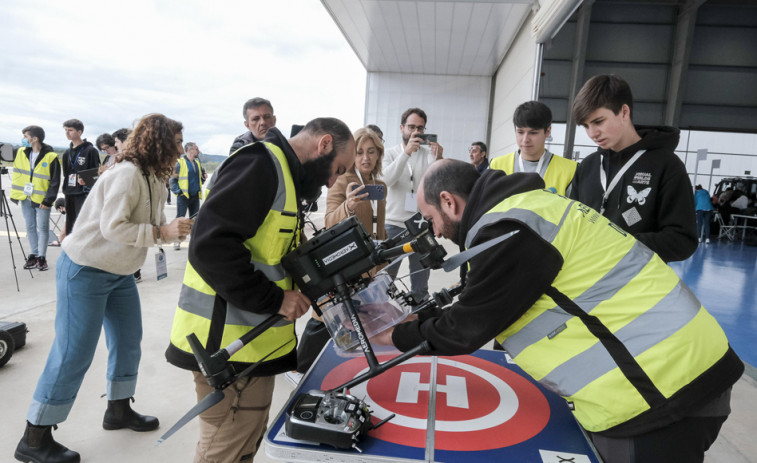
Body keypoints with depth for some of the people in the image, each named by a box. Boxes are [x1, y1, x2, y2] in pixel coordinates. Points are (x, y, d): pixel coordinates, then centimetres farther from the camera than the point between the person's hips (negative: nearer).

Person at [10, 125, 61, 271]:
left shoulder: (51, 156, -11)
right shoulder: (21, 152, 6)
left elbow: (55, 181, -9)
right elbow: (16, 174, 10)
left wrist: (48, 199, -12)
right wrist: (15, 193, 4)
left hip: (42, 199, -5)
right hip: (26, 197, 5)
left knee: (43, 228, 2)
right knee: (30, 227, 11)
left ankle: (41, 257, 11)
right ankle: (33, 255, 21)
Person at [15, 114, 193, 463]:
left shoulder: (155, 180, 7)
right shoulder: (127, 174, -22)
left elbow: (154, 227, 6)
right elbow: (112, 227, -28)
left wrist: (180, 229, -9)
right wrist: (161, 232, -26)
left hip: (120, 273, 10)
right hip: (85, 271, -9)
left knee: (129, 340, 14)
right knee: (73, 353, -3)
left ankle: (118, 410, 32)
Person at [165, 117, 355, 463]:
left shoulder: (285, 175, 17)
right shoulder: (261, 163, -15)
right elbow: (211, 245, -26)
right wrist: (273, 299, -20)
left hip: (253, 341, 10)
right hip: (229, 343, -10)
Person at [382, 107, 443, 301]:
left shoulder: (430, 153, 5)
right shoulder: (390, 153, 6)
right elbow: (387, 179, -14)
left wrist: (439, 160, -23)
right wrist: (406, 152, -24)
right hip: (394, 224, -1)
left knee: (420, 285, 10)